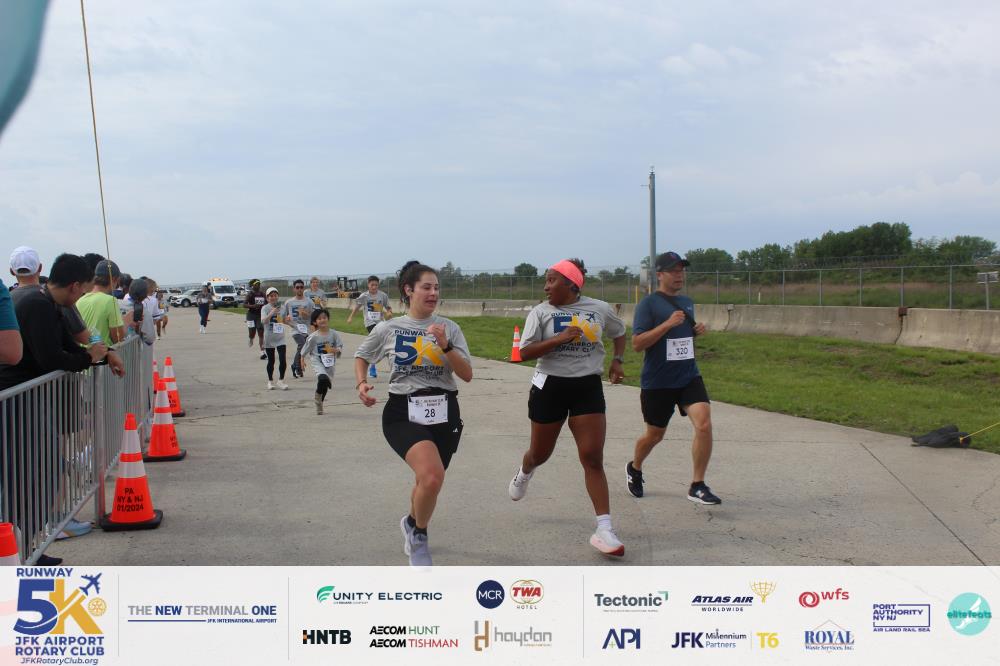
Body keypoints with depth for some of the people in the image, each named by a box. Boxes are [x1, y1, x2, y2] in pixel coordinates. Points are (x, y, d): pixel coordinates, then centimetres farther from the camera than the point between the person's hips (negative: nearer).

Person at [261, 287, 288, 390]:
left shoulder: (281, 307, 3)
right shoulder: (265, 308, -7)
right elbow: (264, 321, -22)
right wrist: (271, 314, -37)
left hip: (280, 337, 2)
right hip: (269, 338, -2)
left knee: (283, 360, -10)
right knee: (271, 361, 9)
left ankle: (281, 380, 2)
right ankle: (270, 381, 23)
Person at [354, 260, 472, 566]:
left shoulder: (449, 328, 3)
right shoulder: (389, 329, 1)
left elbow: (467, 374, -3)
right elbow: (361, 355, 18)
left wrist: (445, 346, -17)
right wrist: (361, 383, 0)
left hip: (444, 414, 3)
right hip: (403, 413, -3)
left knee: (426, 481, 14)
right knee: (432, 476, -28)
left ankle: (413, 528, 49)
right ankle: (418, 531, 2)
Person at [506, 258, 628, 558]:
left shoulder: (600, 309, 2)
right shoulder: (541, 312, -3)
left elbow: (619, 333, 21)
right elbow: (525, 352, -10)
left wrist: (618, 360, 4)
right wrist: (560, 339, -21)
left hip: (588, 387, 0)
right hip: (550, 386, 0)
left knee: (593, 459, -9)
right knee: (541, 452, 16)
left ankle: (604, 530, -10)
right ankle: (524, 474, 54)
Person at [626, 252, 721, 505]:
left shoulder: (687, 303, 12)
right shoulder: (648, 304, -9)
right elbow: (637, 343, -17)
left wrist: (697, 331, 4)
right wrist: (668, 324, -24)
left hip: (689, 377, 4)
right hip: (657, 382, -4)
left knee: (704, 424, -16)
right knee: (654, 435, 10)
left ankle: (697, 486, -6)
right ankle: (635, 469, 42)